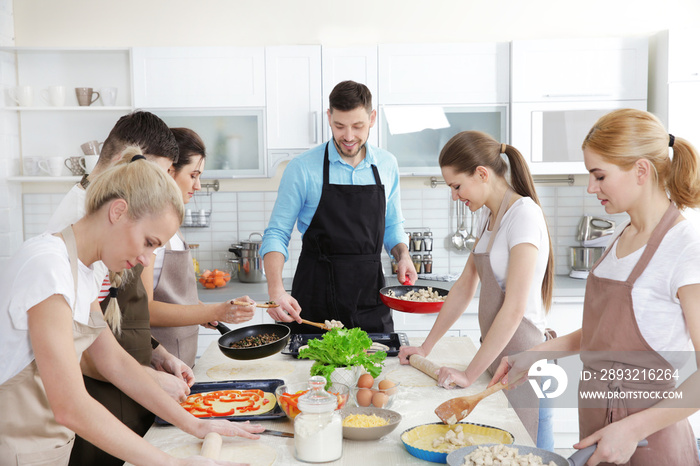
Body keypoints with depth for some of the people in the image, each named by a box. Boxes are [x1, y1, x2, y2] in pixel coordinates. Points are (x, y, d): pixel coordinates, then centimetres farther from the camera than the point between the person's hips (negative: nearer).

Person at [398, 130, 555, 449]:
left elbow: (514, 309, -22)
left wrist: (469, 374, -19)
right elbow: (464, 287, 15)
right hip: (496, 354, 8)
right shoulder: (489, 218, 10)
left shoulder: (523, 214, -17)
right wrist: (426, 348, 13)